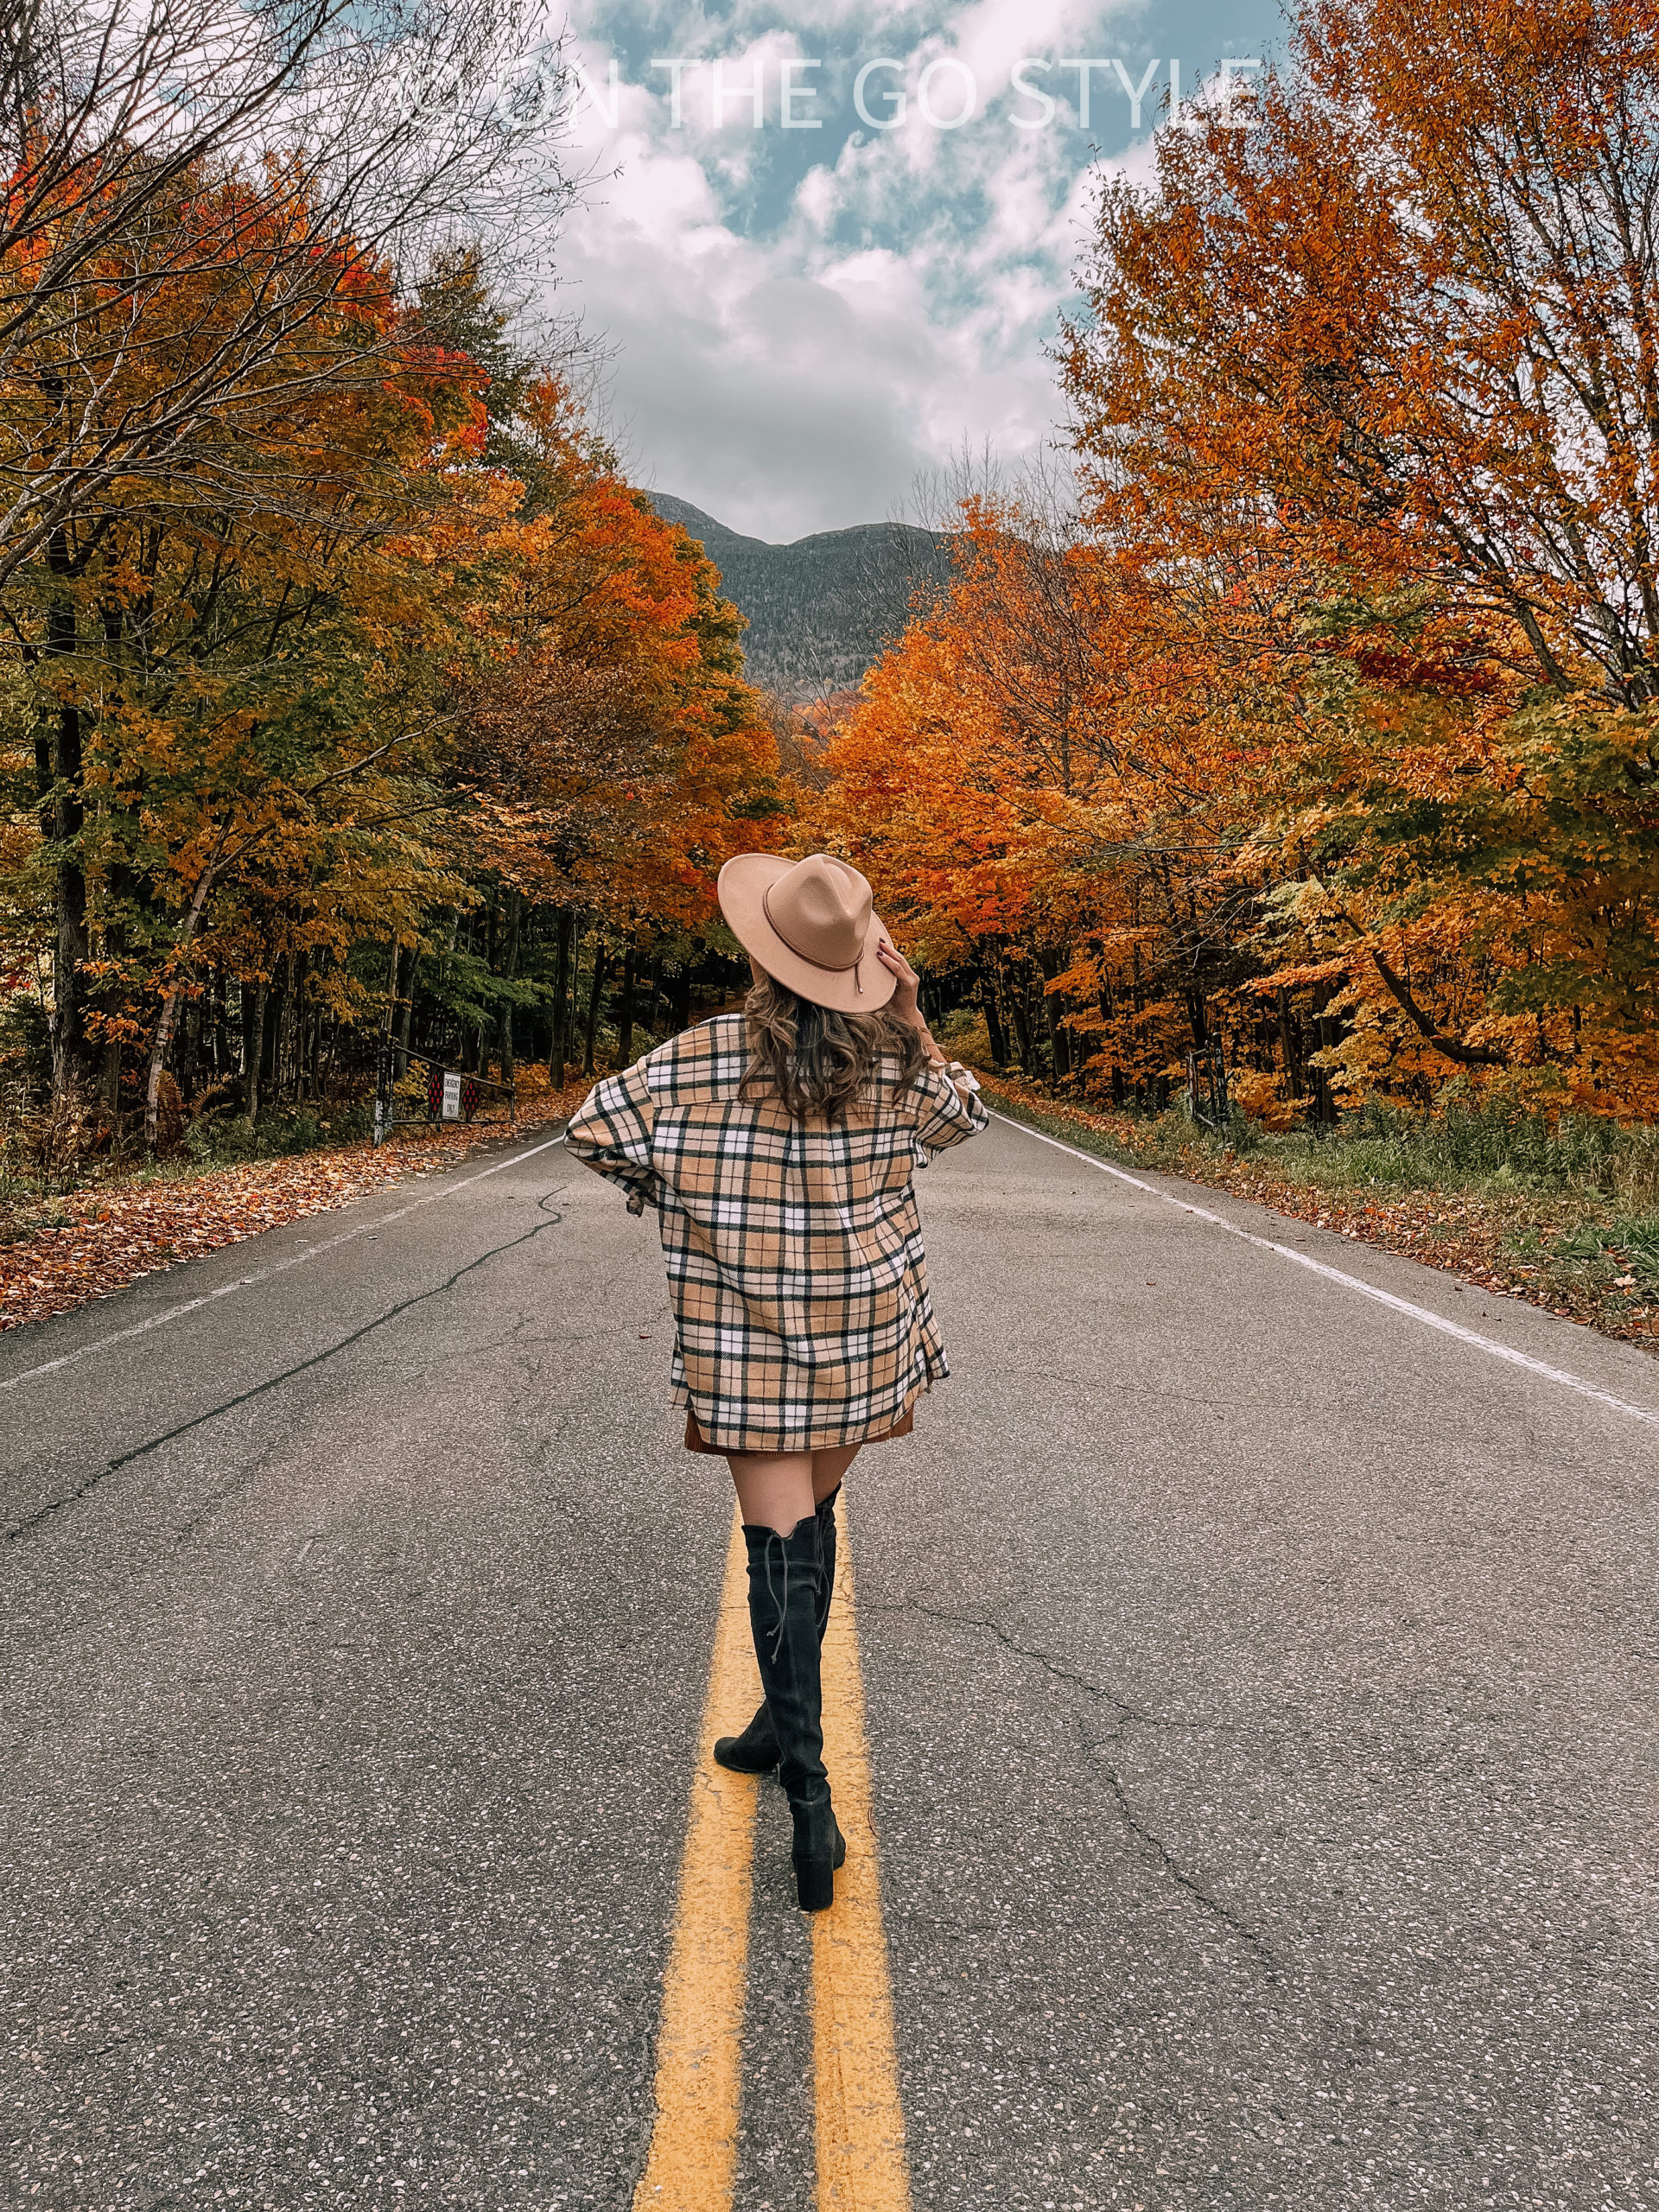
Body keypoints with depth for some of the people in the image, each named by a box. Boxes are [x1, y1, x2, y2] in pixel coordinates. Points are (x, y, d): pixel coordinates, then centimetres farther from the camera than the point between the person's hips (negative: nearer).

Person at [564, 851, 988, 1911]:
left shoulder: (704, 1058, -12)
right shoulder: (894, 1060, -3)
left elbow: (595, 1131, -9)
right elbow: (964, 1116, 17)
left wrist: (672, 1191, 7)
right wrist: (914, 1019, 7)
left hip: (750, 1344, -3)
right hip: (862, 1340, 4)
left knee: (782, 1545, -1)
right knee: (810, 1519, 21)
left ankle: (811, 1797, -6)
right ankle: (784, 1722, 36)